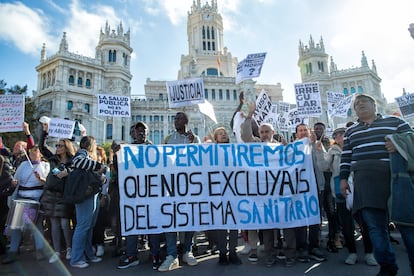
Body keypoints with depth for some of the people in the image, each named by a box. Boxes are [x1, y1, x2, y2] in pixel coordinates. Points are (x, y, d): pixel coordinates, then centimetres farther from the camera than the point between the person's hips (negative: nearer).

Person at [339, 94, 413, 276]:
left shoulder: (395, 122, 15)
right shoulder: (350, 131, 22)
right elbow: (346, 157, 18)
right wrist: (343, 178, 10)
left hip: (394, 177, -1)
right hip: (365, 180, 2)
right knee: (375, 225, -5)